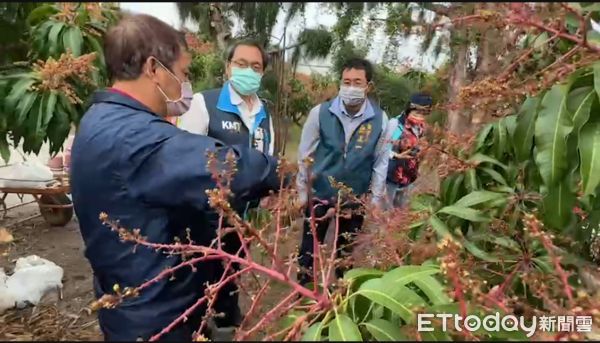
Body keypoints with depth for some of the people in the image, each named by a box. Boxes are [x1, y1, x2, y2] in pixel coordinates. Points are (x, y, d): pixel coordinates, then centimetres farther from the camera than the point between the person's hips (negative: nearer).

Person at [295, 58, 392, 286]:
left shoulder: (380, 119, -10)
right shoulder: (320, 113, -14)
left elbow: (381, 161, -2)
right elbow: (304, 154, -5)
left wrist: (376, 199, 1)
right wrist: (302, 191, -2)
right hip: (320, 193, -1)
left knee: (346, 249, 20)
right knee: (310, 246, 13)